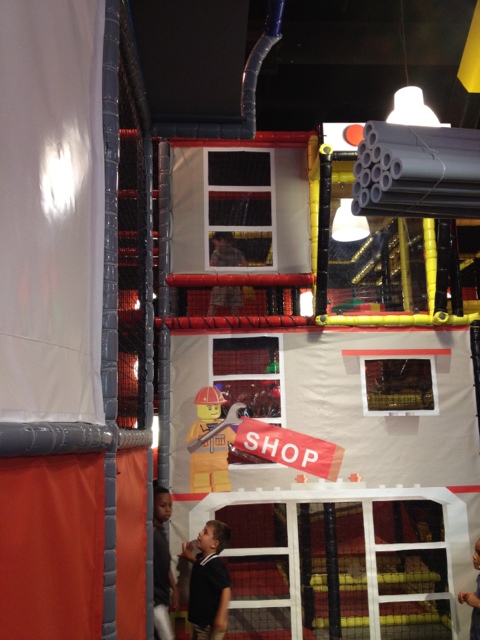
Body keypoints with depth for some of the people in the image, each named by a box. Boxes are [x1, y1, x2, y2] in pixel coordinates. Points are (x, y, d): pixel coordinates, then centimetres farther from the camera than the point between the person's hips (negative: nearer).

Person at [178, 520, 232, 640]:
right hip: (199, 621, 10)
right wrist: (189, 556, 18)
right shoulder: (201, 559, 3)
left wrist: (221, 616, -30)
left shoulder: (215, 565, -25)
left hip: (210, 624, -10)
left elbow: (226, 589, -28)